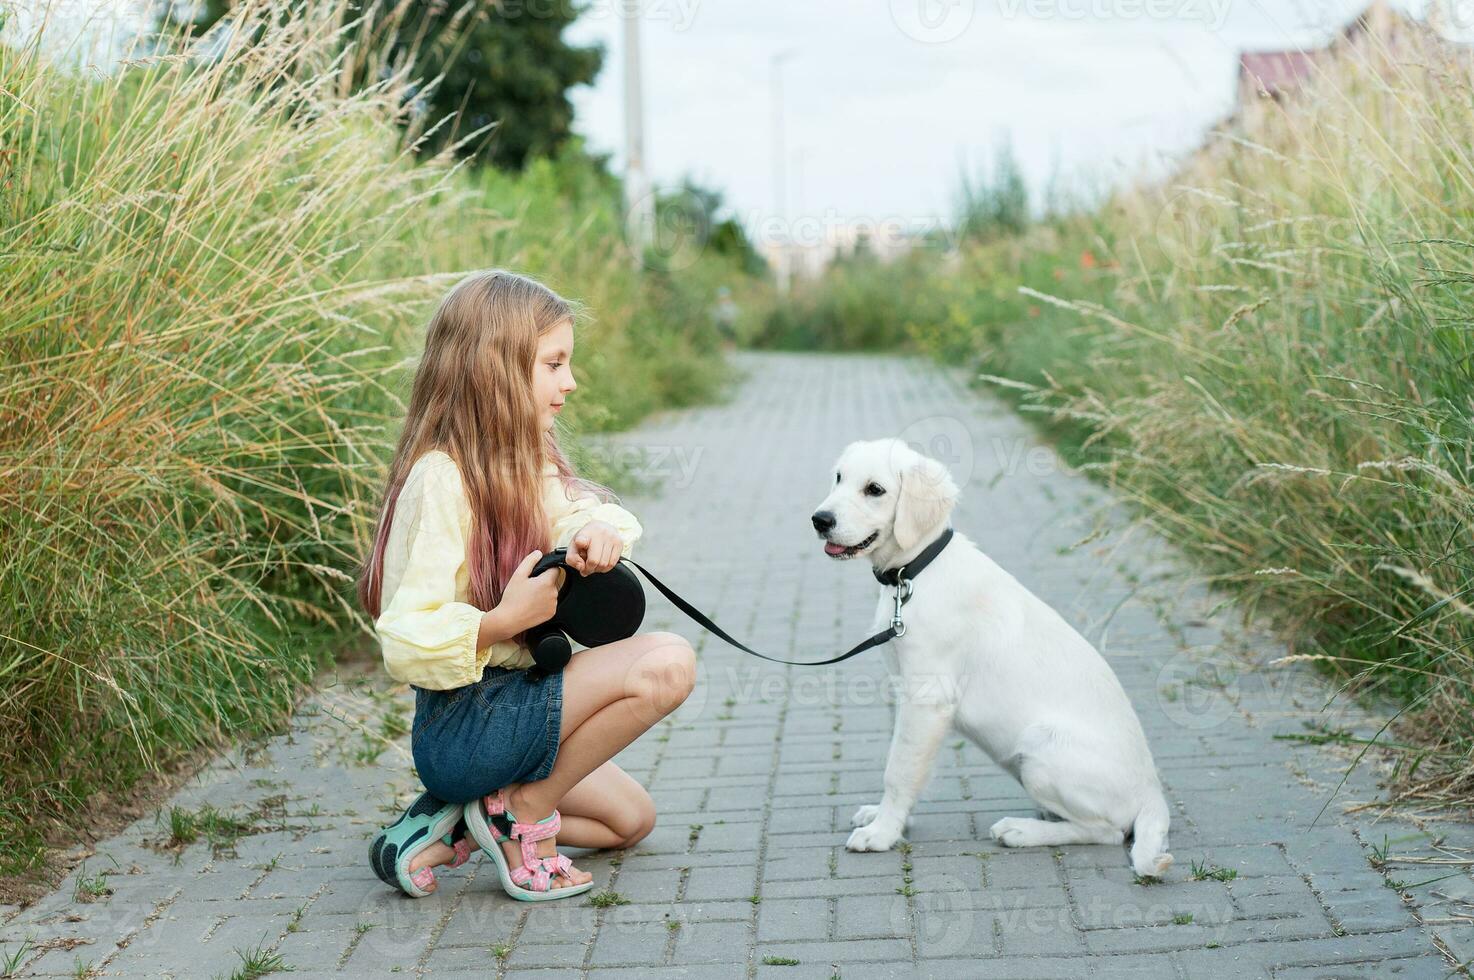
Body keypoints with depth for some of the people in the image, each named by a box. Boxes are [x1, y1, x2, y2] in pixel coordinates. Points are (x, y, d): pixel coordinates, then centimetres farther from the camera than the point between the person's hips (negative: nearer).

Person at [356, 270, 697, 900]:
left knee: (630, 818, 21)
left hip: (507, 707, 10)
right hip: (462, 726, -10)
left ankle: (454, 823, 12)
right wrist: (507, 619, -30)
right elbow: (406, 643, -26)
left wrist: (600, 529, -14)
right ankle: (522, 812, -6)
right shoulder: (442, 480, -22)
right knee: (666, 662, -20)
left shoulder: (517, 465, 6)